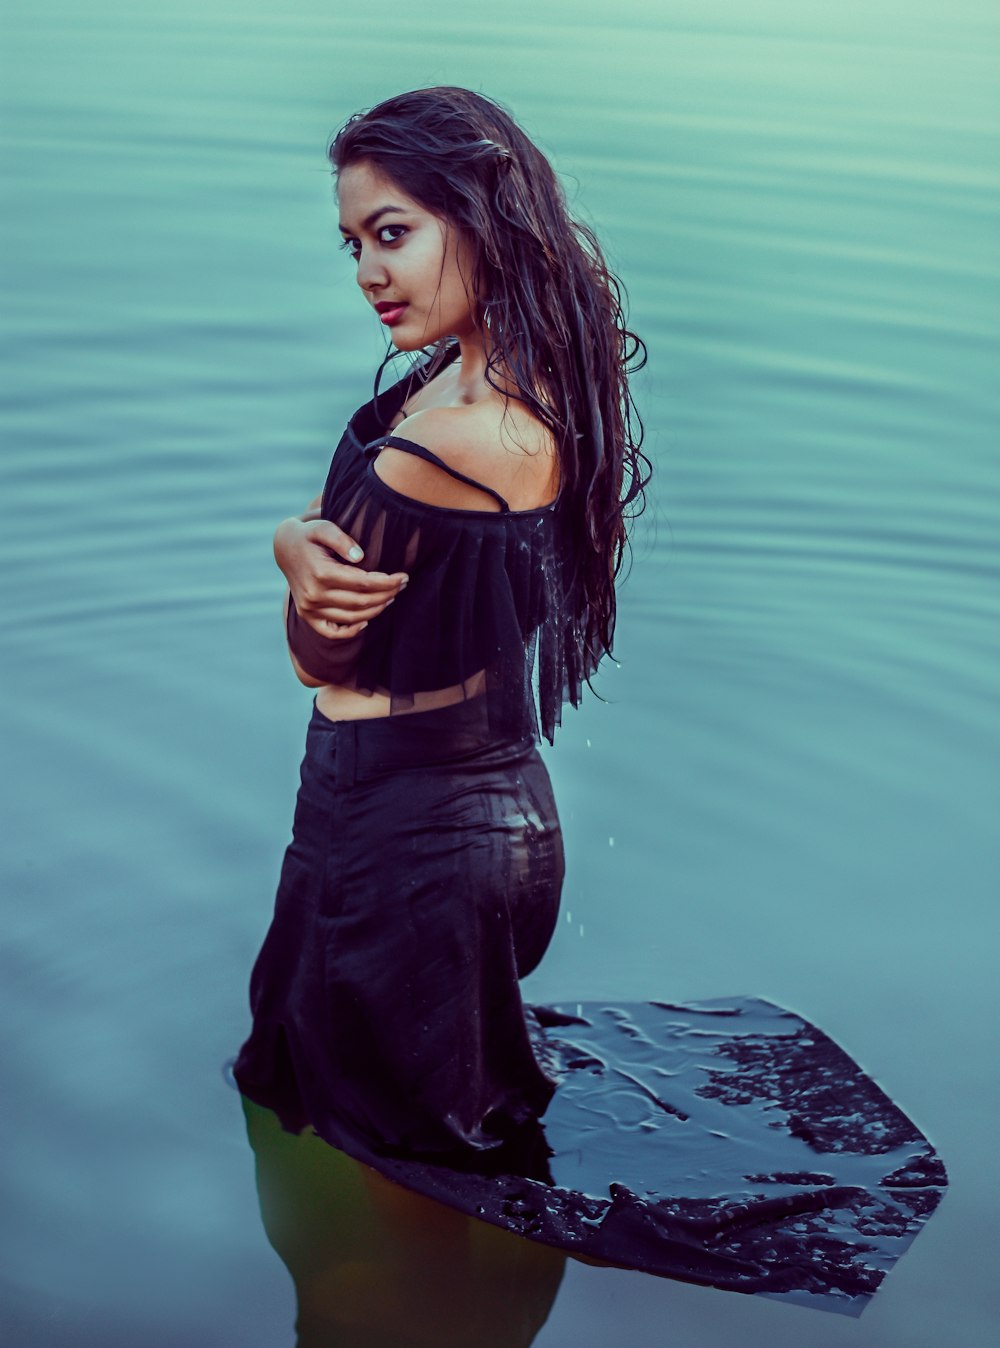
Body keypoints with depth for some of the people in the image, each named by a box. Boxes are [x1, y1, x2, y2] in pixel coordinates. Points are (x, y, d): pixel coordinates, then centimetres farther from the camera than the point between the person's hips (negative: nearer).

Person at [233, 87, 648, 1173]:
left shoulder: (448, 439, -31)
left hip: (401, 828, -9)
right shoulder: (541, 392, -1)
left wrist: (297, 552, -1)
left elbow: (320, 656, -19)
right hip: (500, 802, 9)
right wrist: (307, 545, -17)